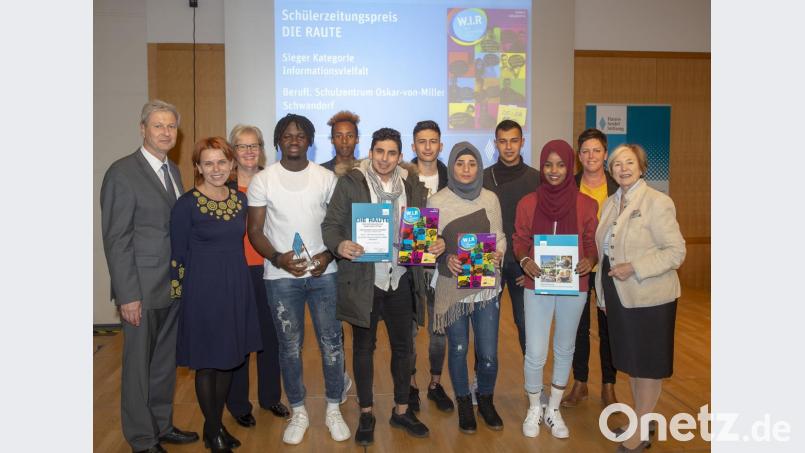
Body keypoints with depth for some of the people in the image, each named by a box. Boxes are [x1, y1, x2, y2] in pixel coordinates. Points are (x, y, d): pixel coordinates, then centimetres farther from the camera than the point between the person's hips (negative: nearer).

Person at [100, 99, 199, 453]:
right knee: (139, 364, 8)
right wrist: (128, 295, -17)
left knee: (166, 361, 18)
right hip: (142, 289, -7)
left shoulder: (173, 171, 11)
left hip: (174, 287, 7)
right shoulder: (122, 172, -12)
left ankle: (162, 425, 34)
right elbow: (116, 240, -14)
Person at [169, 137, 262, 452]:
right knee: (206, 363, 7)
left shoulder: (240, 199, 5)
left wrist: (238, 282, 10)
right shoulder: (187, 204, -10)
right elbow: (178, 255, -7)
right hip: (203, 289, -5)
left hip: (237, 286, 5)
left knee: (229, 359, 14)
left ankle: (217, 424, 32)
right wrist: (179, 295, -6)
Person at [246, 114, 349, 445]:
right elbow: (255, 230, -1)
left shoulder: (326, 178, 2)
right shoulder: (262, 181, -1)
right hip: (281, 276, 0)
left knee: (331, 342, 5)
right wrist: (278, 258, -17)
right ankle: (298, 412, 27)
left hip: (323, 272, 1)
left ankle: (333, 409, 23)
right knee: (290, 346, 9)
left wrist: (328, 255, -13)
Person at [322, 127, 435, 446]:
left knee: (403, 346, 13)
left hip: (401, 279, 3)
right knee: (363, 347, 11)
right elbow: (330, 225, -5)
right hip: (363, 280, -3)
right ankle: (366, 413, 27)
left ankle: (401, 410, 32)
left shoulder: (412, 184, 5)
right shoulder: (350, 183, -5)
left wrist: (433, 245, -9)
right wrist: (339, 245, -26)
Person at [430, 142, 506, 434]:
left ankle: (486, 400, 32)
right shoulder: (437, 201, -3)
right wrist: (446, 258, -17)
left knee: (488, 353, 4)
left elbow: (499, 237, 8)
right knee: (458, 349, 11)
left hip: (486, 286, 1)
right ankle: (464, 404, 34)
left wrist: (497, 255, -11)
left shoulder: (490, 198, 3)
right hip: (452, 287, -1)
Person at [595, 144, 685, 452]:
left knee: (648, 364, 6)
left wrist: (634, 268, -24)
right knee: (630, 360, 17)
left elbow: (676, 251, -15)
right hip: (618, 295, 7)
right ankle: (640, 421, 33)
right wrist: (604, 292, 12)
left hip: (649, 296, -7)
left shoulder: (657, 202, -12)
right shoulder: (610, 203, 9)